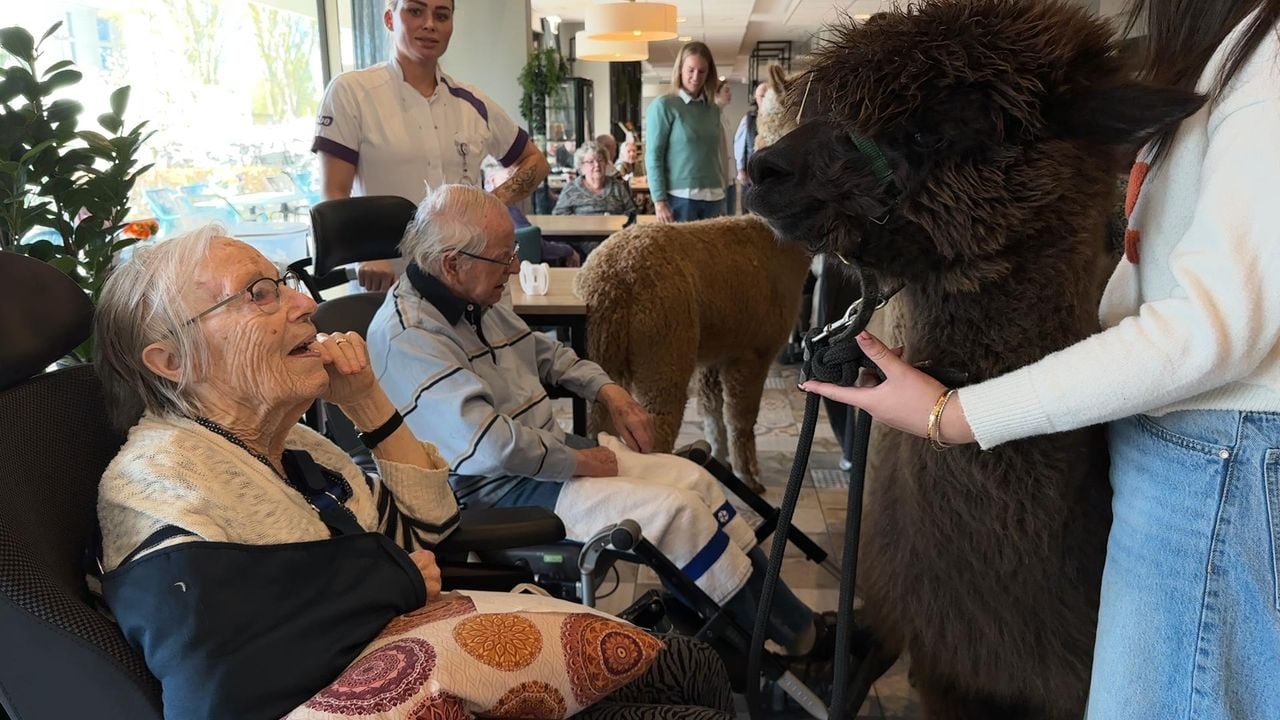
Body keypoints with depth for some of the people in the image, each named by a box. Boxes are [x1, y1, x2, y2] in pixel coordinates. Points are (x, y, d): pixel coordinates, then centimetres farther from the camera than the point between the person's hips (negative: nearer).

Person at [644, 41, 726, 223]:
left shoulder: (713, 110, 14)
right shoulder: (663, 106, -2)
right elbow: (653, 156, -6)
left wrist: (722, 198, 15)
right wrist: (659, 201, -13)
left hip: (713, 198, 5)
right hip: (680, 198, -5)